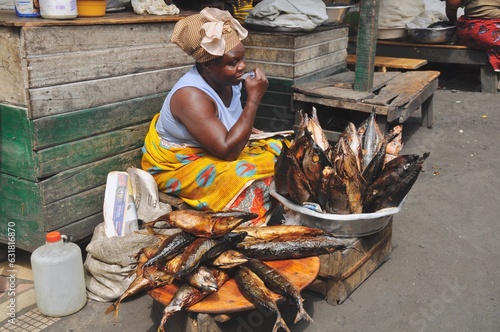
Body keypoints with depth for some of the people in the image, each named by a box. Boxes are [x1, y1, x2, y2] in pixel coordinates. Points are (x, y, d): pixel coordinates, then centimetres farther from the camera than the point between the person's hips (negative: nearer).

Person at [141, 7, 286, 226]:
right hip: (178, 167, -8)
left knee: (278, 150, -3)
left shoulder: (227, 80, -5)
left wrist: (247, 131, -6)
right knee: (253, 175, -27)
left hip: (210, 152, 8)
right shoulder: (191, 96, -29)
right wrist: (254, 98, -32)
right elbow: (228, 151, -35)